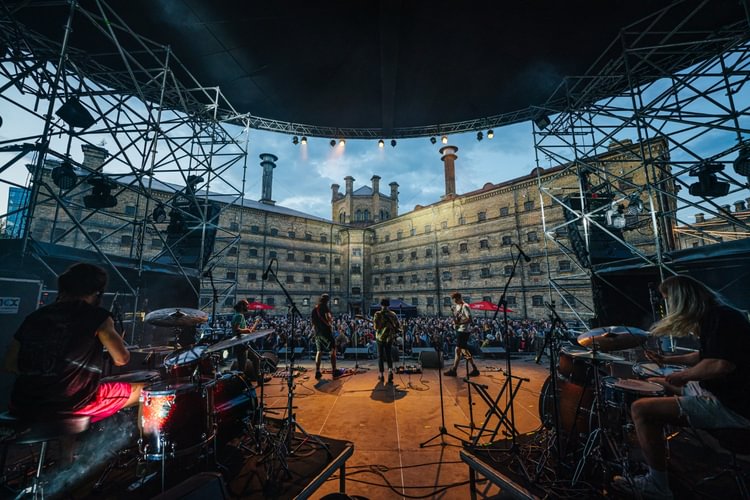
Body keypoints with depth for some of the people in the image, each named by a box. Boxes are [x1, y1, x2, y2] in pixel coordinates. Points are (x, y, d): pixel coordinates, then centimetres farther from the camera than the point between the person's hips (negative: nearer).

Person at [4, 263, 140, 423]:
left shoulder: (35, 316, 8)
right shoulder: (95, 315, -8)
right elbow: (121, 359, -4)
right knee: (141, 390, 10)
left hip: (22, 404, 7)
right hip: (71, 404, -6)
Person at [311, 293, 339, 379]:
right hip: (326, 331, -7)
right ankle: (334, 371, 0)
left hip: (317, 333, 7)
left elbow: (313, 321, 18)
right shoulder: (324, 307, -8)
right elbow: (328, 318, -20)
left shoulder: (314, 309, 14)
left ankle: (317, 372, 8)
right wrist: (330, 323, -1)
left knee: (319, 351, 11)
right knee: (333, 350, 0)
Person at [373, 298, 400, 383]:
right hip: (389, 338, 2)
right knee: (389, 355, 14)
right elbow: (398, 326, -1)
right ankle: (390, 370, -9)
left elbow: (375, 326, -16)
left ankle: (381, 374, 14)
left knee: (380, 356, 11)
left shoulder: (378, 314, -10)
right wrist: (394, 333, 14)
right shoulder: (393, 314, -2)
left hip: (380, 337, -2)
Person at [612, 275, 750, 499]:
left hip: (729, 406, -11)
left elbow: (721, 364, -31)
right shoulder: (712, 317, 12)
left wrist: (683, 375, -17)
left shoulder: (723, 317, -19)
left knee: (641, 409, -23)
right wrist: (666, 360, 25)